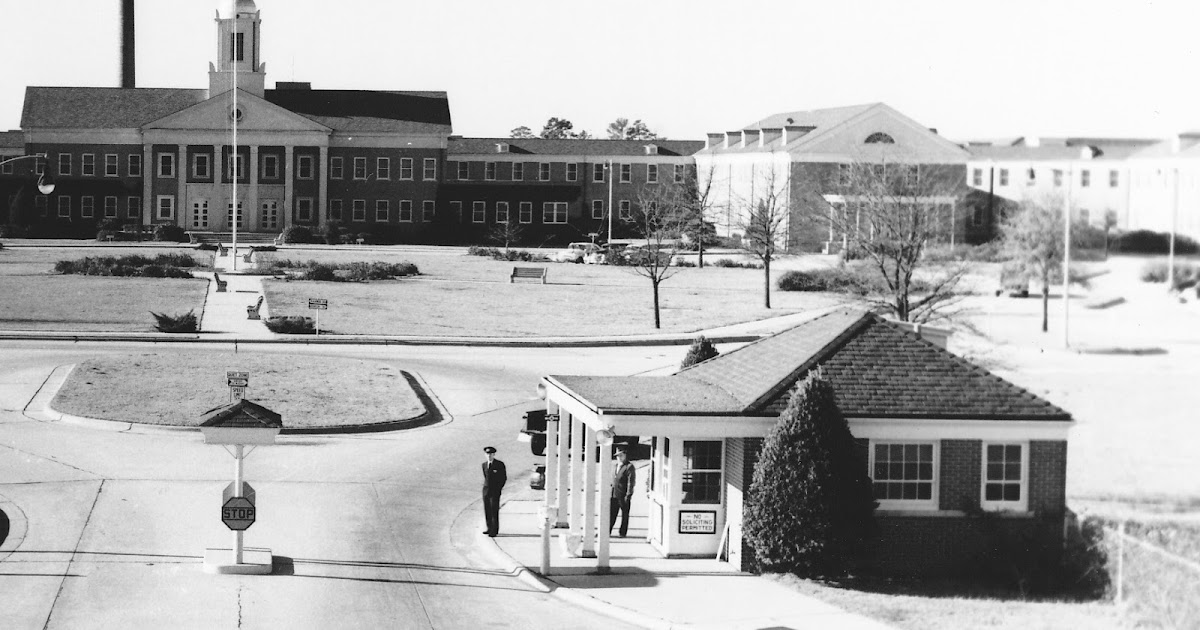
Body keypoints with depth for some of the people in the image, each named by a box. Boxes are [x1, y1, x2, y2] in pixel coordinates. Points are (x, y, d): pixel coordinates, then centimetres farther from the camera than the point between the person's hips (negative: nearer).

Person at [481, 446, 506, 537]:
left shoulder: (499, 464, -5)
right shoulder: (484, 465, 10)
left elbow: (504, 477, 0)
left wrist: (499, 488, -3)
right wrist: (486, 486, 14)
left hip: (495, 491, -5)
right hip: (486, 490, 5)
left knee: (494, 511, -6)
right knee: (487, 510, 6)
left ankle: (494, 530, -2)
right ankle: (489, 528, 14)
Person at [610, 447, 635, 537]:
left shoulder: (629, 467, -7)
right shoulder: (616, 466, 16)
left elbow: (631, 482, -11)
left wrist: (628, 495, -15)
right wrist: (611, 491, 17)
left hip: (624, 496, -6)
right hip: (614, 495, 6)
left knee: (625, 515, 4)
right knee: (611, 513, 3)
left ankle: (623, 533, 10)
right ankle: (608, 532, 6)